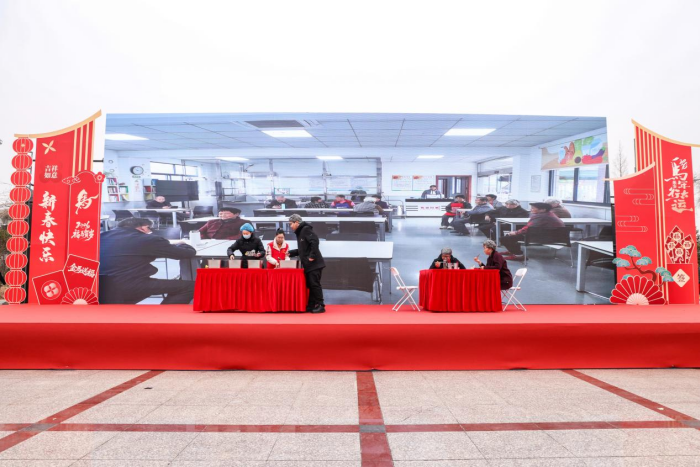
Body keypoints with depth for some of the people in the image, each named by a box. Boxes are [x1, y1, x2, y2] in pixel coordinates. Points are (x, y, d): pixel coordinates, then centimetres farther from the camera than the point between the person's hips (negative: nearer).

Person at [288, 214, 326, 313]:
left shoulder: (306, 229, -10)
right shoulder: (300, 232, 19)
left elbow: (315, 241, -24)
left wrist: (312, 256, -22)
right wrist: (290, 253, 20)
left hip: (314, 264, -10)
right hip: (308, 265, 10)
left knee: (315, 284, -7)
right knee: (310, 285, 11)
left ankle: (320, 306, -1)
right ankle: (311, 306, 16)